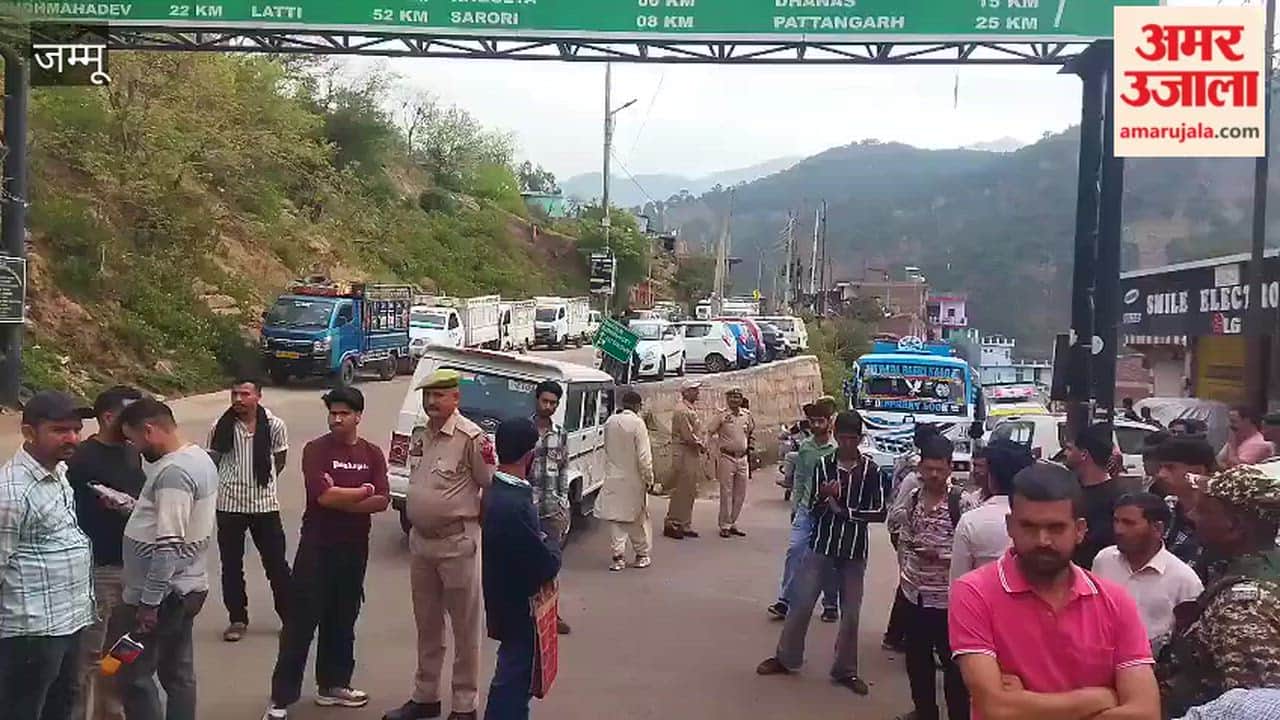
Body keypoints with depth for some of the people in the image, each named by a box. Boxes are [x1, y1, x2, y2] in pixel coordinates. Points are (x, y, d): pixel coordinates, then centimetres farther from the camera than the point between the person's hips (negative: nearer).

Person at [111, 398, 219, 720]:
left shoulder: (173, 471, -22)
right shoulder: (199, 458, 9)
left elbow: (168, 546, -26)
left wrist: (149, 602, -22)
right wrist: (133, 508, 11)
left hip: (162, 593, -10)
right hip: (185, 587, 10)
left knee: (132, 674, 0)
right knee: (178, 672, 14)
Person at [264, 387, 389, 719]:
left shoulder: (372, 454, 5)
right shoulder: (316, 449, -7)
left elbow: (381, 501, -5)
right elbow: (323, 496, -20)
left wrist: (340, 499, -15)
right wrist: (364, 491, -8)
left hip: (354, 548, 4)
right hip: (317, 546, -4)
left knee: (342, 619, 13)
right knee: (301, 621, -2)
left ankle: (333, 684, 27)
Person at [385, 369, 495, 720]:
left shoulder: (471, 437, -15)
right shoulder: (422, 435, 9)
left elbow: (492, 487, -12)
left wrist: (469, 516, -4)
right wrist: (418, 525, 13)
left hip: (457, 543, -8)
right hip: (420, 541, 8)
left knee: (464, 627, 4)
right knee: (427, 626, 18)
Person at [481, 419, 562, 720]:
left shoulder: (496, 492, 2)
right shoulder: (515, 504, -30)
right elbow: (545, 567, -26)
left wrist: (542, 540, -4)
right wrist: (553, 542, -7)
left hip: (506, 600, 10)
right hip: (519, 606, -10)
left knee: (512, 672, 24)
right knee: (514, 676, 2)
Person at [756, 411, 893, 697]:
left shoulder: (871, 470, -2)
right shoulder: (824, 465, -1)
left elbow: (881, 511, -6)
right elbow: (813, 509, -2)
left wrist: (843, 510, -10)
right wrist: (823, 495, -23)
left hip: (855, 548, 0)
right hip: (822, 543, 0)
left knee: (850, 612, 6)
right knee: (801, 601, 1)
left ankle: (845, 669, 18)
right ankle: (786, 658, 15)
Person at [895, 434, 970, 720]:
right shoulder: (913, 498, 4)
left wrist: (941, 556, -24)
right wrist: (905, 570, 5)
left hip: (946, 594, -6)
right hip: (914, 591, 6)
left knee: (952, 661, 3)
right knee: (916, 657, 19)